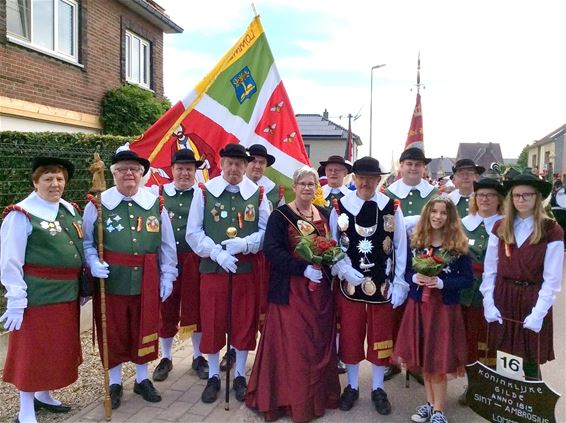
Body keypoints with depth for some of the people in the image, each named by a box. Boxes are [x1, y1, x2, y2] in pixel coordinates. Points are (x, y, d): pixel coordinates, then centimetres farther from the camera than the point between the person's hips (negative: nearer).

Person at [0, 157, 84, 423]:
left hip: (67, 294, 7)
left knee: (58, 349, 18)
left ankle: (43, 395, 40)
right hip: (37, 296, -7)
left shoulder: (71, 211, 9)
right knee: (33, 351, 5)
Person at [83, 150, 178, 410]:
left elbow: (167, 244, 8)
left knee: (144, 329, 13)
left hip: (147, 279, 2)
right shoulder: (97, 205, -2)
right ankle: (114, 383, 30)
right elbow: (86, 242, 4)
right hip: (111, 278, -1)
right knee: (113, 331, 10)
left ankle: (142, 379, 34)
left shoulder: (156, 203, 3)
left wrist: (167, 275, 5)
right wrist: (94, 263, -14)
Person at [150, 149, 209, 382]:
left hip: (195, 260, -1)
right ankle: (166, 358, 27)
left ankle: (198, 357, 27)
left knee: (196, 308, 9)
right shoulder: (160, 193, 5)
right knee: (166, 310, 9)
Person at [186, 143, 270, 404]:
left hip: (247, 267, 1)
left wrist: (244, 244, -17)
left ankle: (240, 376, 28)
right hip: (212, 267, -1)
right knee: (212, 323, 7)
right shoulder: (204, 192, -3)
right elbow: (193, 233, -4)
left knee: (245, 322, 10)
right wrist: (217, 253, -17)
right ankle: (213, 377, 25)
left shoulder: (257, 194, 0)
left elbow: (266, 231, 2)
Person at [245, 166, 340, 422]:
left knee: (318, 342, 12)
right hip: (291, 289, -5)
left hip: (320, 288, 5)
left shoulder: (324, 214, 11)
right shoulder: (280, 215, -6)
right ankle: (291, 398, 13)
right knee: (291, 344, -2)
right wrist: (304, 268, -24)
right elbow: (272, 249, -16)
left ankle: (318, 396, 27)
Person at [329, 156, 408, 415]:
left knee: (381, 337, 13)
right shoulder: (339, 207, -5)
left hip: (383, 285, 1)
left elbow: (401, 248, -1)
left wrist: (399, 285, -4)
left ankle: (378, 389, 31)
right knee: (350, 337, 11)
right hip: (349, 284, 0)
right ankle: (352, 386, 31)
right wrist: (344, 270, -15)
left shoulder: (392, 208, -4)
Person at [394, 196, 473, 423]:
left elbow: (467, 279, -6)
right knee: (423, 357, 13)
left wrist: (441, 283, -20)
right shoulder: (416, 241, 2)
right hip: (418, 305, 3)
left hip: (445, 308, -3)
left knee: (439, 358, 3)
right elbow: (407, 273, 7)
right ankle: (430, 403, 31)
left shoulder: (459, 245, -6)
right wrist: (415, 278, -15)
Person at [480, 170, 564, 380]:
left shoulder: (552, 231, -7)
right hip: (502, 299, 3)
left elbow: (552, 279, -8)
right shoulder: (500, 228, 4)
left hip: (532, 300, -3)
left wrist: (539, 313, -13)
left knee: (530, 361, 8)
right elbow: (489, 270, 4)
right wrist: (488, 303, -4)